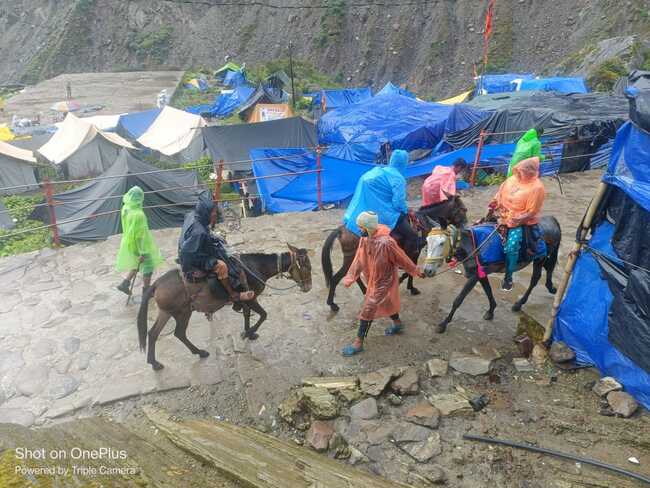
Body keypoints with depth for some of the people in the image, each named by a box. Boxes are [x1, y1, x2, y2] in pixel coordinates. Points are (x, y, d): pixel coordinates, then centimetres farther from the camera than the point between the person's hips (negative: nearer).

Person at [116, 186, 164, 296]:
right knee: (148, 266, 14)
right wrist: (142, 253, -20)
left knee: (139, 264, 28)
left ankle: (125, 283, 29)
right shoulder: (138, 215, -32)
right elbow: (139, 236, -28)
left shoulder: (125, 209, -7)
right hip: (139, 245, -8)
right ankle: (146, 290, 27)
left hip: (129, 242, 8)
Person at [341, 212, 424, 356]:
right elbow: (359, 259, -4)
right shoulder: (365, 239, -10)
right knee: (386, 303, 28)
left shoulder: (386, 242, -32)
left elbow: (403, 259, -19)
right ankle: (398, 324, 53)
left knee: (367, 311, -3)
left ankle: (358, 343, 10)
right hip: (373, 280, 8)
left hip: (384, 282, -7)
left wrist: (417, 272, -6)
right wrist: (350, 277, -11)